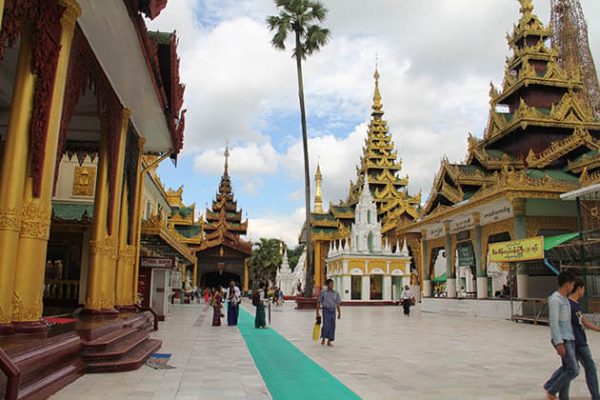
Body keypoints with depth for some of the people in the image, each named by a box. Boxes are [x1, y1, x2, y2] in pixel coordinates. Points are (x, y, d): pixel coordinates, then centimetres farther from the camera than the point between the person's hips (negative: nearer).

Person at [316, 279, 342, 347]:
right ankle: (323, 338, 8)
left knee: (332, 326, 2)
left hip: (333, 310, 3)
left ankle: (329, 341, 13)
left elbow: (338, 304, 10)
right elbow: (318, 303, 2)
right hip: (326, 310, -3)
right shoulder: (323, 292, -1)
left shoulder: (336, 293, 6)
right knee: (326, 325, -14)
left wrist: (339, 313, 4)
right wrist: (317, 313, -1)